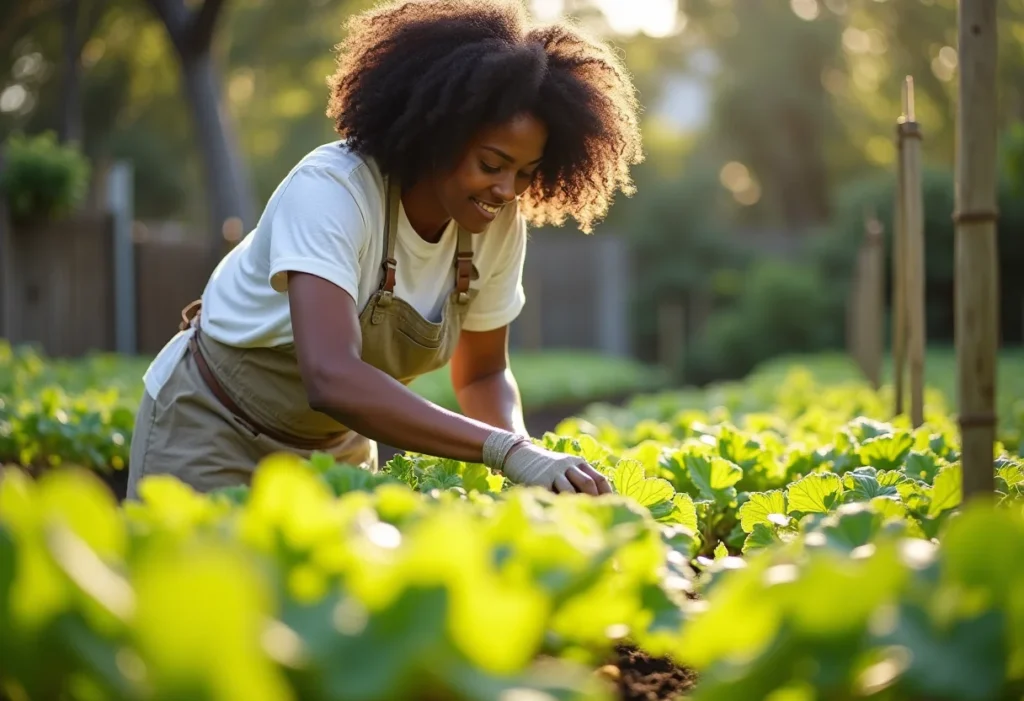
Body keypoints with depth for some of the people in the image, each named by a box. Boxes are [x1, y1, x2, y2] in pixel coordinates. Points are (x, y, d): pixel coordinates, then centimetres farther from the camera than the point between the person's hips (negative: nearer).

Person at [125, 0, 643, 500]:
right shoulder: (331, 189, -32)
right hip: (213, 429, -5)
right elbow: (331, 378, -45)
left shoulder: (498, 227, -14)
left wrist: (521, 450, -22)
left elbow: (483, 374, -1)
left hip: (336, 443, 5)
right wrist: (505, 450, -50)